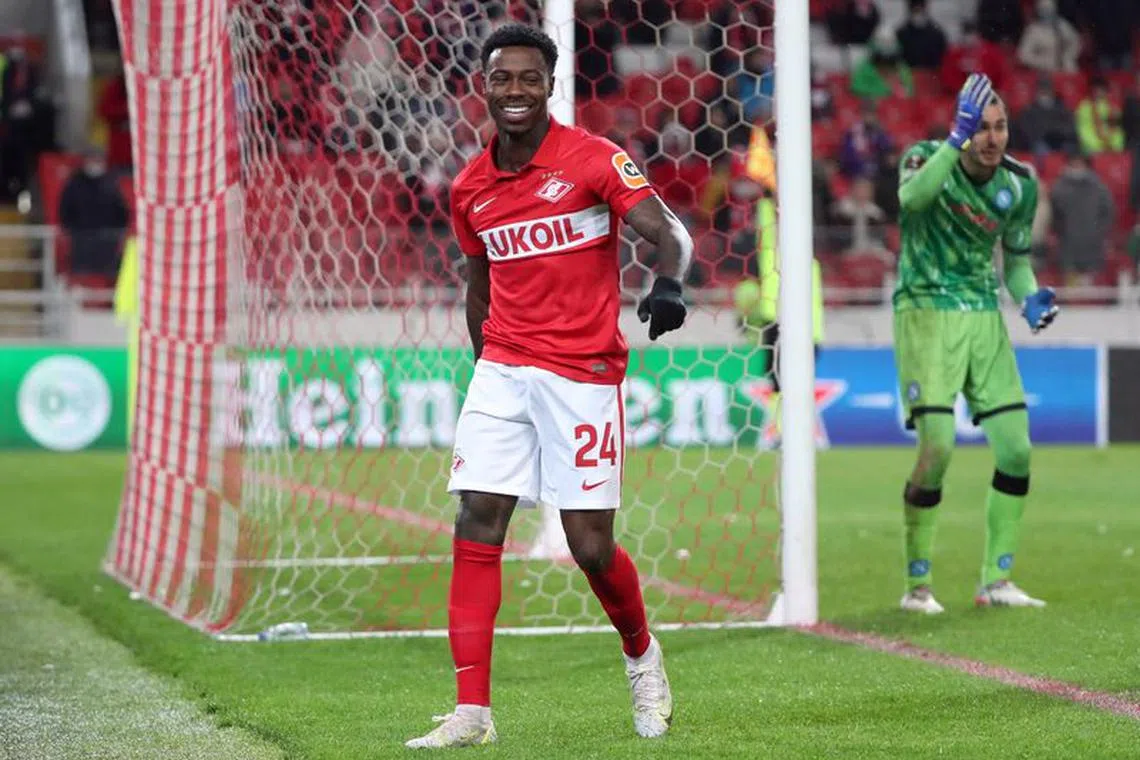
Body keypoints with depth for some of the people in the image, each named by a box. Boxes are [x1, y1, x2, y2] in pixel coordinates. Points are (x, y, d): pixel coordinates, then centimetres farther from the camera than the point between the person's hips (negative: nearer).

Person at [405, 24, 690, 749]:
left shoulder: (594, 158, -6)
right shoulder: (470, 188, 10)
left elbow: (668, 231, -17)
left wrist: (669, 284, -37)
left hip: (585, 373, -4)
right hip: (503, 370, 4)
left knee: (591, 546, -4)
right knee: (477, 525, -8)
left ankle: (643, 654, 28)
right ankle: (472, 712, -7)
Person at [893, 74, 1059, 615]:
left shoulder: (1019, 184, 4)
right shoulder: (926, 158, -10)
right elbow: (912, 195, -36)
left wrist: (1030, 298, -4)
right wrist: (958, 138, -42)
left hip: (984, 318, 5)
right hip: (926, 314, -5)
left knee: (1016, 449, 0)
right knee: (937, 446, -16)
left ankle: (996, 581, 13)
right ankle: (917, 585, -4)